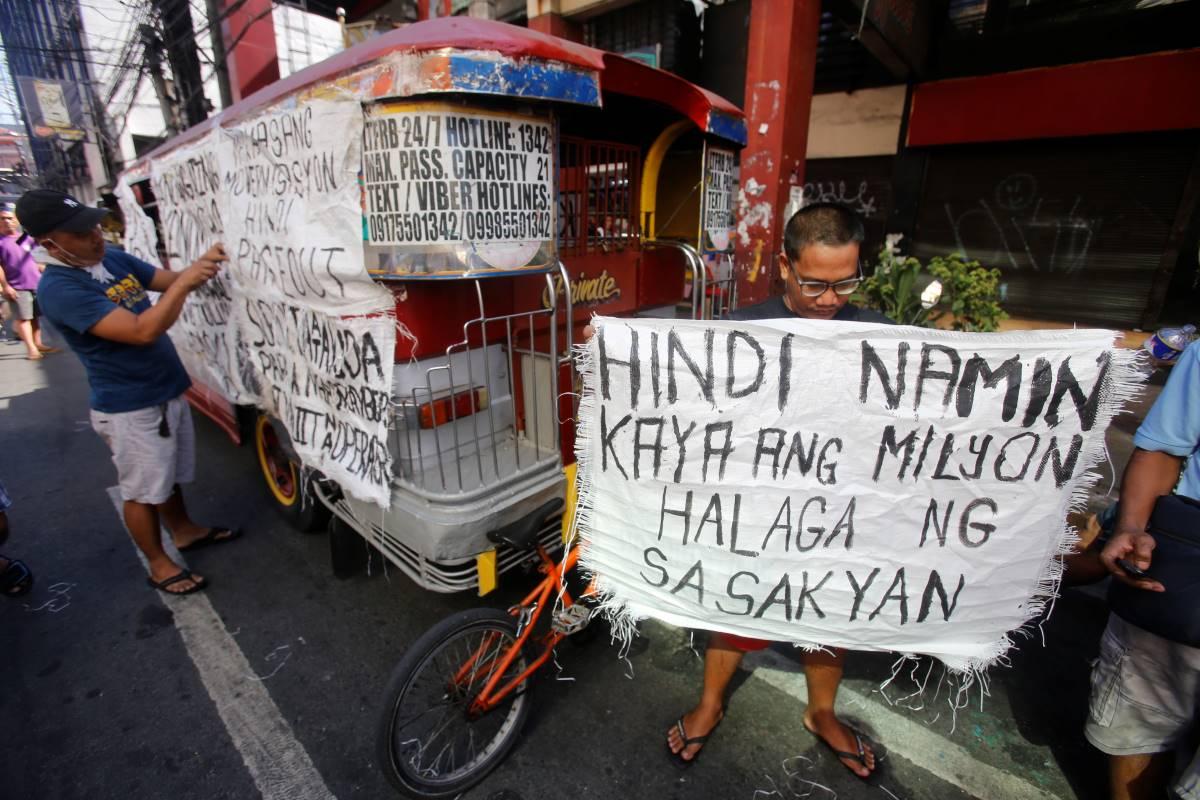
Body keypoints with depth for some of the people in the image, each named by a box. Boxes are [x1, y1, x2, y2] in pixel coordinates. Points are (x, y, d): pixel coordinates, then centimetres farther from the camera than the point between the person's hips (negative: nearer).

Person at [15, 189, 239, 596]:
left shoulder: (114, 258, 3)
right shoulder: (59, 288, -22)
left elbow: (171, 281, 6)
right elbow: (143, 331, -31)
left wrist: (201, 266, -15)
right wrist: (184, 283, -33)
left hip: (168, 391, 8)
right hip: (129, 409, -7)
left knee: (171, 477, 24)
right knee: (143, 492, 10)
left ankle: (184, 531, 44)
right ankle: (159, 565, 26)